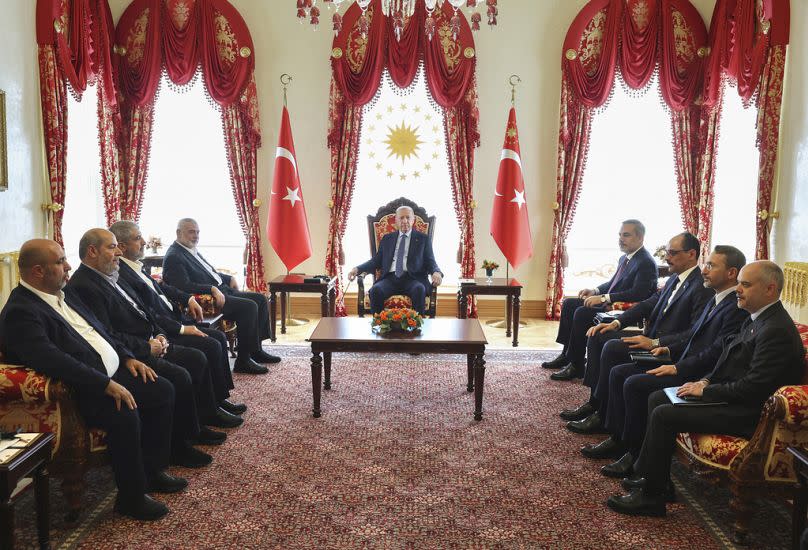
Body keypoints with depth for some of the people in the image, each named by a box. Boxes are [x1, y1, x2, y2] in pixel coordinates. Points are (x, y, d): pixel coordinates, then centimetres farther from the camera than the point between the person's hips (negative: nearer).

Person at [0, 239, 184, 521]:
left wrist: (127, 357, 9)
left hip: (113, 374, 10)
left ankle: (152, 470, 16)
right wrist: (107, 385, -31)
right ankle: (131, 497, -10)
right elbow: (54, 361, -29)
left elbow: (98, 330, 22)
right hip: (83, 392, -10)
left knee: (163, 390, 3)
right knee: (126, 416, -31)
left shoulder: (63, 293, 13)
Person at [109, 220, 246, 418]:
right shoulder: (123, 275, -21)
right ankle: (216, 404, -1)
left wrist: (188, 298, 13)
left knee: (219, 336, 6)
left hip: (174, 320, 11)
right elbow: (149, 315, -23)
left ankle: (221, 397, 10)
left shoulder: (136, 266, 9)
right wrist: (182, 329, -19)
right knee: (212, 346, -17)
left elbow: (160, 286, 25)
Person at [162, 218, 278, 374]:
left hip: (221, 290, 11)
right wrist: (212, 289, -28)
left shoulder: (192, 251, 18)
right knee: (249, 306, -25)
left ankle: (256, 349, 7)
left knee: (261, 299, 5)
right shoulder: (173, 257, -12)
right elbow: (185, 286, -23)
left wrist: (229, 278, 12)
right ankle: (243, 361, -18)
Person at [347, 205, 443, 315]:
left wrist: (436, 273, -15)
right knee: (376, 290, -31)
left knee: (419, 289, -36)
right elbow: (376, 261, 19)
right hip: (390, 278, 2)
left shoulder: (423, 239, 15)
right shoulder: (387, 239, 21)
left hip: (412, 278, -2)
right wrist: (357, 269, 1)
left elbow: (430, 262, 9)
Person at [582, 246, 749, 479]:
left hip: (699, 378, -10)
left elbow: (716, 353, -22)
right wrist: (670, 349, 9)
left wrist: (677, 369, -21)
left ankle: (636, 453, -9)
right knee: (619, 373, 2)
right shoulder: (715, 300, 17)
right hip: (683, 365, 10)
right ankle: (617, 438, 7)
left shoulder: (737, 308, -15)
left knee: (635, 384, -24)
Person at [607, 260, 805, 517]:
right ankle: (655, 478, 13)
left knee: (664, 415, -19)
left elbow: (754, 387, -25)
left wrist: (706, 390, -16)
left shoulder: (777, 331, -21)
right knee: (657, 398, 8)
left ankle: (652, 495, -5)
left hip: (746, 413, -11)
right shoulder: (757, 319, 11)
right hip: (734, 397, 11)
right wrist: (707, 381, 2)